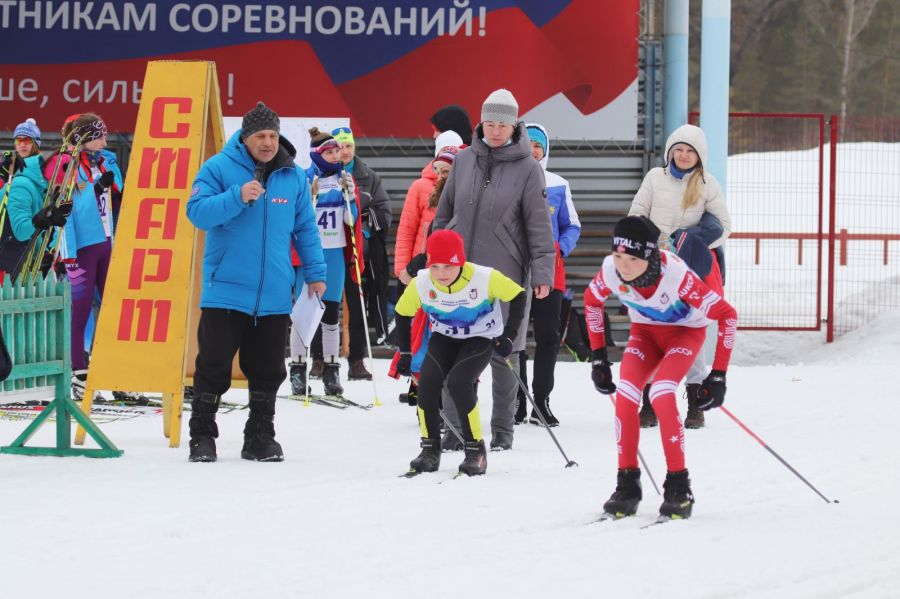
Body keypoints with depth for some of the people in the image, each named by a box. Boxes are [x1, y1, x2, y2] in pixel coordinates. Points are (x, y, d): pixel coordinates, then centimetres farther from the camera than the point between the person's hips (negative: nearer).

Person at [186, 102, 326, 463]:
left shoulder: (294, 176, 8)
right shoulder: (219, 169, -3)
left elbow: (305, 228, 15)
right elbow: (197, 212, -12)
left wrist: (315, 273, 11)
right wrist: (237, 197, -24)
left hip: (274, 295, 3)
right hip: (226, 290, -3)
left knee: (267, 371, 8)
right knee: (214, 366, -3)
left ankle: (260, 439, 17)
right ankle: (202, 436, 6)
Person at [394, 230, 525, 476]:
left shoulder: (484, 278, -28)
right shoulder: (421, 283, -20)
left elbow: (518, 296, -15)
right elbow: (402, 313, -1)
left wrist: (508, 336, -20)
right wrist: (405, 353, 0)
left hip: (481, 338, -3)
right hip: (444, 337, 3)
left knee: (457, 382, -27)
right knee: (427, 382, -20)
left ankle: (476, 450, -13)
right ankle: (430, 450, -3)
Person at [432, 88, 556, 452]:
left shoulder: (527, 168, -3)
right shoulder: (464, 161, 6)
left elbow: (539, 225, -4)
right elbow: (444, 213, 16)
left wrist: (543, 272, -10)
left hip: (506, 273, -3)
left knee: (504, 353, 5)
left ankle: (502, 430, 14)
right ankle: (455, 426, 7)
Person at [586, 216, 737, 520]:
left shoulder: (675, 274, -38)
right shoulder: (611, 270, -26)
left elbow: (726, 314, -27)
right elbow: (592, 299, 0)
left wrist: (718, 375, -26)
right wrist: (598, 357, -1)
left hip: (685, 331, -4)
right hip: (645, 331, 4)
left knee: (661, 395, -26)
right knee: (625, 395, -17)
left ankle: (679, 488, -14)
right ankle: (627, 484, -3)